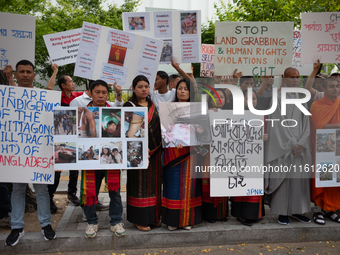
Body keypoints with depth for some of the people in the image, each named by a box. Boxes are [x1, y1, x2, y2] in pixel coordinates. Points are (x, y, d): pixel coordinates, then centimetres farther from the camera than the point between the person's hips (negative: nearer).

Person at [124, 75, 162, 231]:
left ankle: (153, 216, 23)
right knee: (140, 184, 0)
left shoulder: (153, 105, 11)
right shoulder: (129, 106, -6)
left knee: (154, 182, 11)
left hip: (154, 151, 6)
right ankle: (139, 219, 12)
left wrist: (159, 145, 3)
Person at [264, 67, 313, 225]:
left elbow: (306, 123, 9)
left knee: (300, 177, 5)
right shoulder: (278, 98, -2)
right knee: (282, 177, -3)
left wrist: (301, 143, -5)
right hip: (283, 145, -5)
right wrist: (292, 143, -12)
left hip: (300, 146, 5)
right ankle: (283, 212, 6)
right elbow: (279, 123, -9)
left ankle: (297, 210, 16)